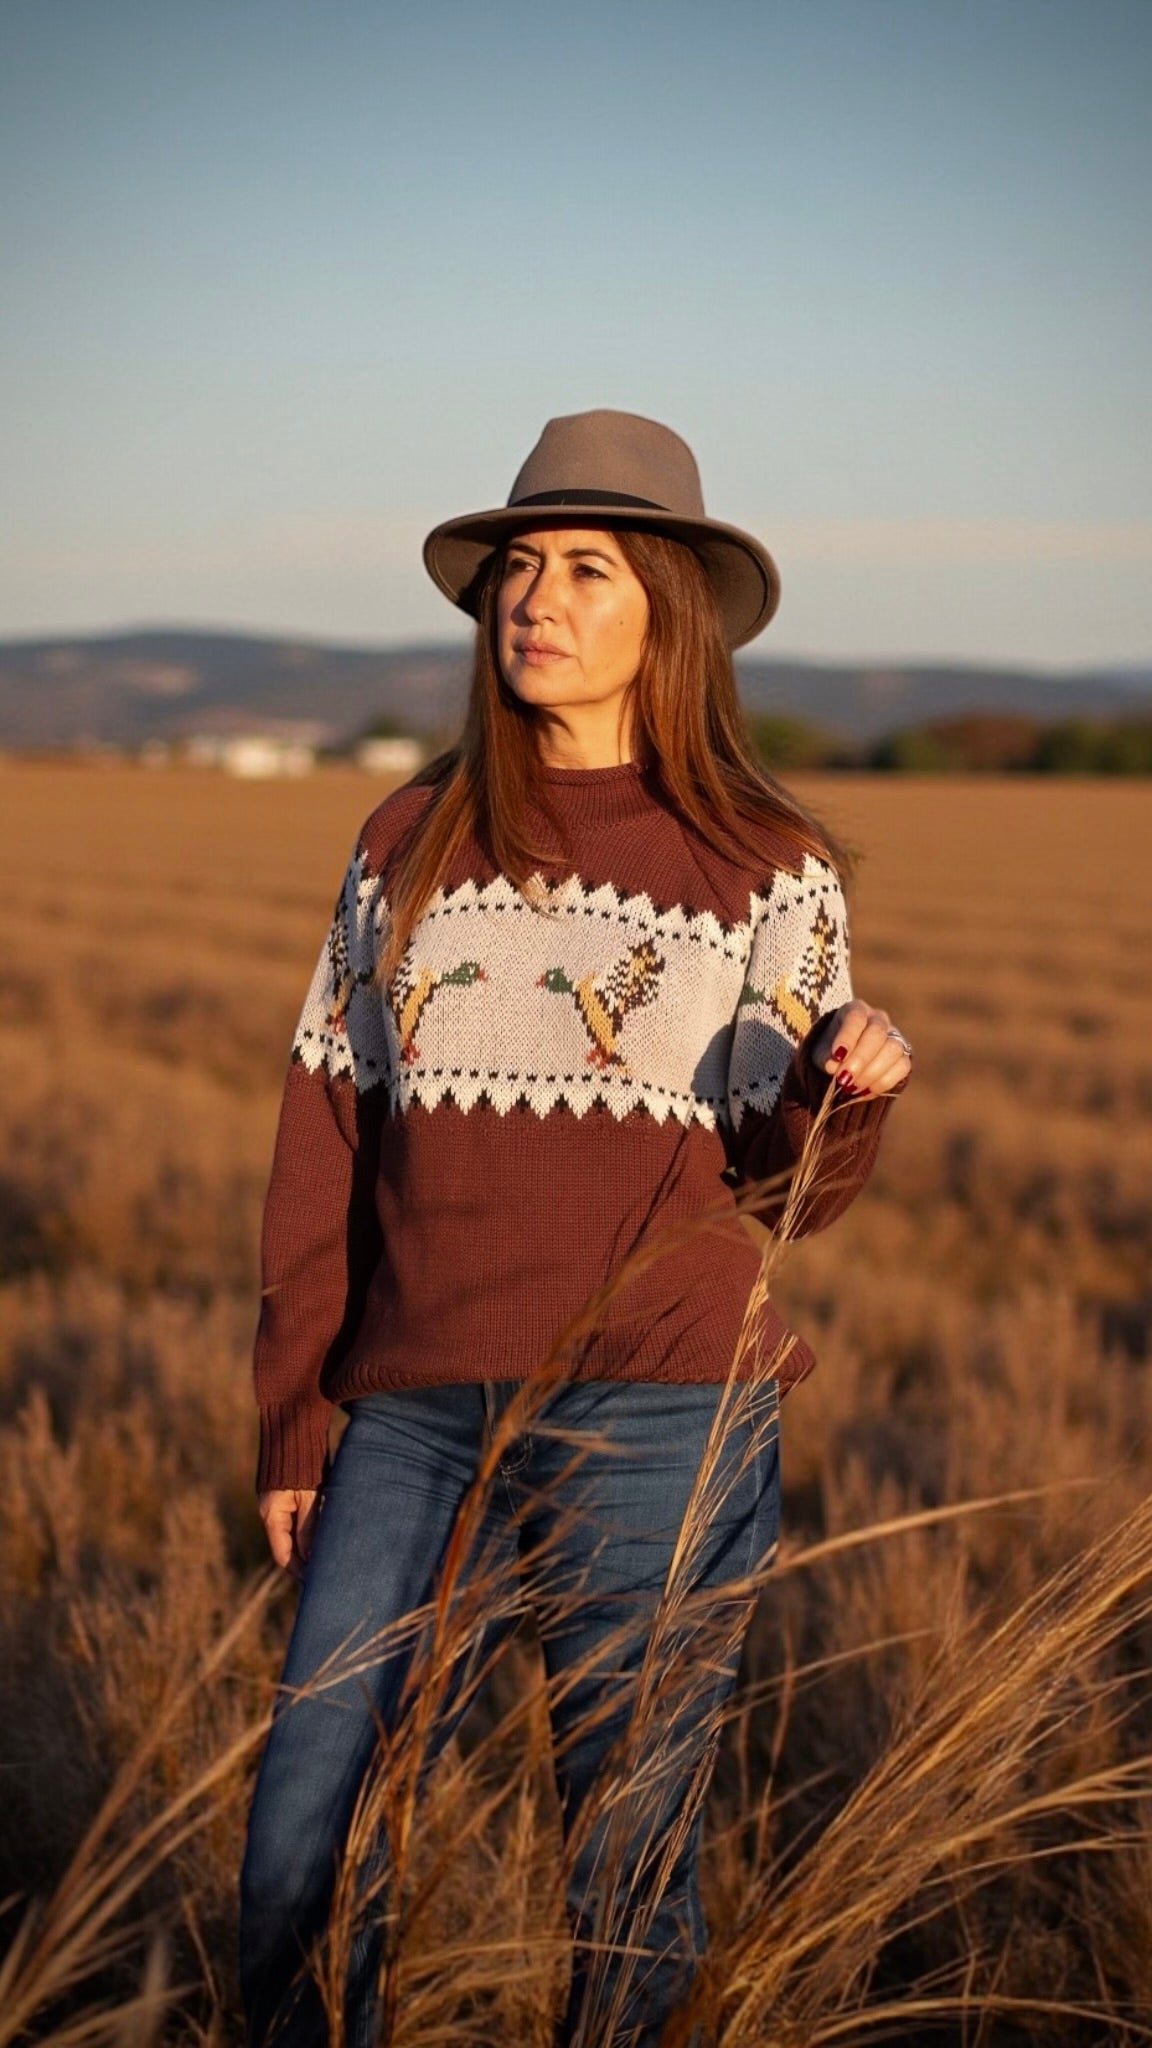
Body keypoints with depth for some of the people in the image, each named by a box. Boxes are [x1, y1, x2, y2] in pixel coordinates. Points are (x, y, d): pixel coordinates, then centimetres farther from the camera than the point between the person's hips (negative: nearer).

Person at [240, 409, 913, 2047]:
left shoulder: (767, 868, 3)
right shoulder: (406, 847, 10)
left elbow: (787, 1185, 1)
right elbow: (327, 1144, 12)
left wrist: (848, 1085, -21)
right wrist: (292, 1422, 9)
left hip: (661, 1420, -2)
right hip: (422, 1418, 3)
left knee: (631, 1874, 6)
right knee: (297, 1876, 3)